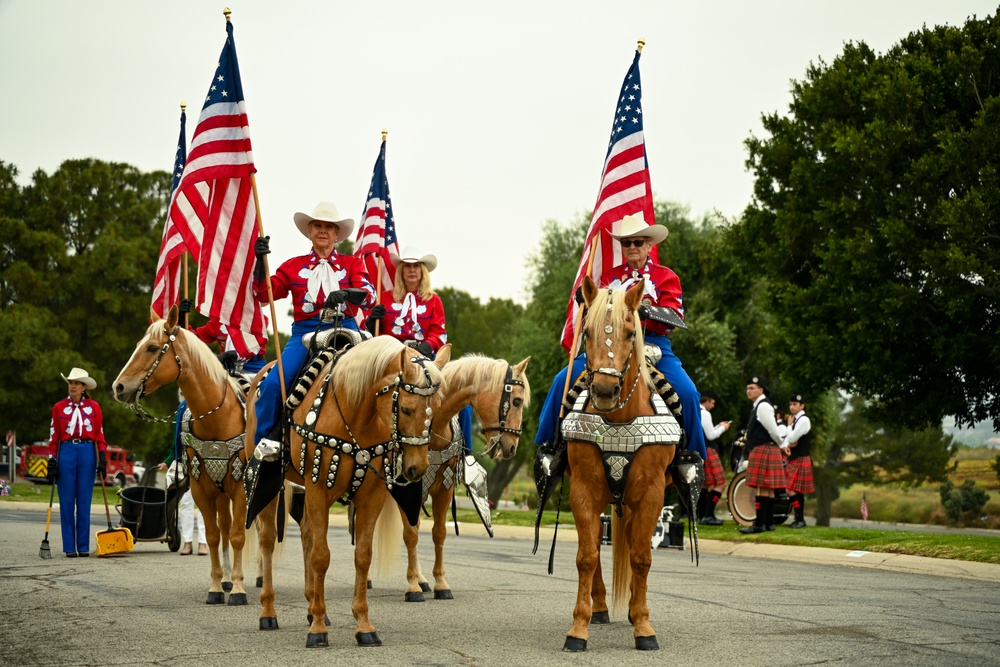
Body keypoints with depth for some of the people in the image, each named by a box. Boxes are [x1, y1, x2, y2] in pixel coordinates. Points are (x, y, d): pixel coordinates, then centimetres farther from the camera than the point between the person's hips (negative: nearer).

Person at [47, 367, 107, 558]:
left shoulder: (93, 407, 7)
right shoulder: (59, 407, 6)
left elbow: (100, 434, 7)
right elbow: (53, 436, 6)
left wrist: (103, 458, -1)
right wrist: (52, 459, -1)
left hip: (88, 452, 0)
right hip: (66, 452, 0)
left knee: (84, 501, 3)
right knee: (67, 501, 1)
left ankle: (84, 546, 9)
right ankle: (69, 547, 6)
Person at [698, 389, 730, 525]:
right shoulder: (705, 414, -14)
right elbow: (710, 436, -15)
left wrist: (718, 426, 18)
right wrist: (722, 428, 0)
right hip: (708, 451, -10)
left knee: (707, 485, 17)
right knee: (720, 484, -9)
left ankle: (702, 515, 16)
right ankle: (708, 515, -15)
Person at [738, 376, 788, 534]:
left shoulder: (763, 406, -13)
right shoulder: (759, 406, 19)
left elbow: (774, 431, -16)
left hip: (764, 450, -10)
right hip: (761, 451, 10)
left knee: (761, 487, -11)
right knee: (767, 488, 10)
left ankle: (759, 524, -13)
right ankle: (769, 523, 13)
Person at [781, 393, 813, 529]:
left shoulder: (804, 420, -14)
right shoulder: (795, 420, 16)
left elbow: (792, 438, -20)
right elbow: (788, 438, 13)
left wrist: (789, 425, -4)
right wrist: (784, 446, -8)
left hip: (800, 460, -10)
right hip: (794, 459, 10)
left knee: (792, 490, -15)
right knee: (798, 491, 11)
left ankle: (800, 519, -13)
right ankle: (799, 519, 15)